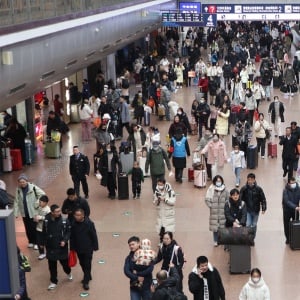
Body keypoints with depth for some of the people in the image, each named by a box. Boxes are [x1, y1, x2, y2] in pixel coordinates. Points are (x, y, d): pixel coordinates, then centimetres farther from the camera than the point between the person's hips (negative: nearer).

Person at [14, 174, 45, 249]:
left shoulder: (33, 187, -13)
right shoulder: (18, 189, -1)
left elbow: (42, 194, -10)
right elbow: (16, 201, 3)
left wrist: (37, 203, -15)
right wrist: (15, 213, 0)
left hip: (33, 212, -4)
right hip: (24, 213, 4)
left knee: (34, 228, 2)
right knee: (28, 228, 14)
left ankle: (36, 243, 17)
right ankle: (31, 242, 31)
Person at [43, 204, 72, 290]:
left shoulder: (64, 220, -16)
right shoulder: (46, 221, -10)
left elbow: (69, 231, -7)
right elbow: (44, 233, 3)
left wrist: (65, 240, -20)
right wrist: (45, 243, 9)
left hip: (61, 246, -1)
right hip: (50, 247, 1)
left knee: (64, 262, 13)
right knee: (52, 265, 9)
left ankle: (68, 273, 46)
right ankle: (53, 282, 25)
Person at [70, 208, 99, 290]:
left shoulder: (89, 223, -19)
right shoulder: (73, 224, -8)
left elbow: (94, 236, -11)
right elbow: (72, 237, 2)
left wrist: (95, 247, -7)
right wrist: (72, 248, 6)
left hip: (88, 248, -4)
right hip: (78, 249, 4)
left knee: (87, 265, 0)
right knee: (82, 264, 17)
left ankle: (86, 282, 8)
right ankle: (88, 277, 38)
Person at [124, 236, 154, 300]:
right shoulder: (129, 258, 5)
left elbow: (150, 268, -14)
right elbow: (126, 271, -6)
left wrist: (137, 273, -16)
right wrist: (137, 278, -18)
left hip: (146, 286, -2)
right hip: (134, 286, 2)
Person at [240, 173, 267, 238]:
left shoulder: (258, 189, -6)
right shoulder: (244, 188, -7)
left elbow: (263, 199, -1)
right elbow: (240, 199, -3)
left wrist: (263, 209, -6)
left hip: (256, 211, 1)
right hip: (247, 211, -1)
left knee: (254, 225, 11)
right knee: (248, 225, -8)